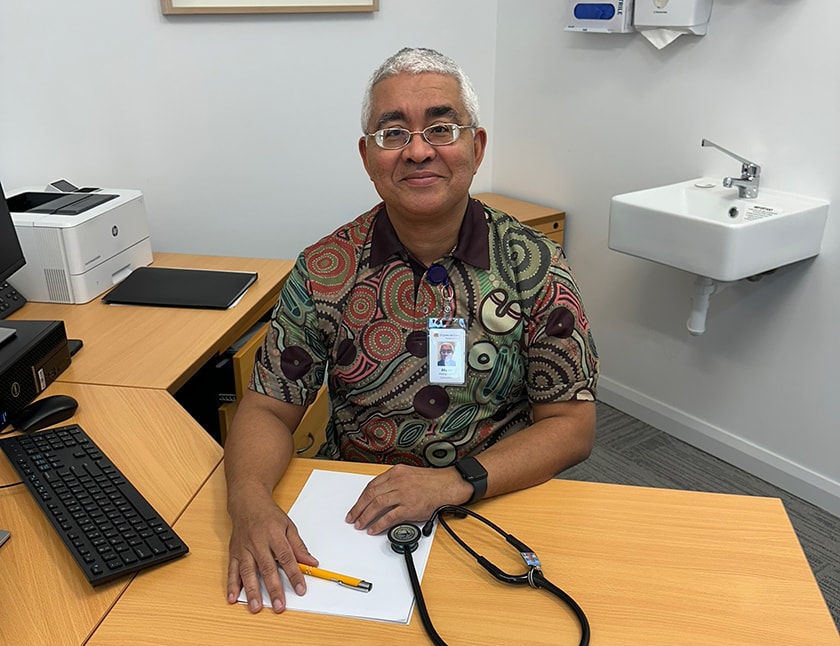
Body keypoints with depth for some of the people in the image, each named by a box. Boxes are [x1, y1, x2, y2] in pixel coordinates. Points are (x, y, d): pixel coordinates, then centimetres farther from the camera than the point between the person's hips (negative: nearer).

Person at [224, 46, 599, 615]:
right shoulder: (324, 271, -4)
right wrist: (249, 500, -23)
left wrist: (453, 482, -21)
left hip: (498, 502, -2)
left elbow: (572, 427, -6)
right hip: (354, 512, 3)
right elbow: (270, 408, -1)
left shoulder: (536, 268, -7)